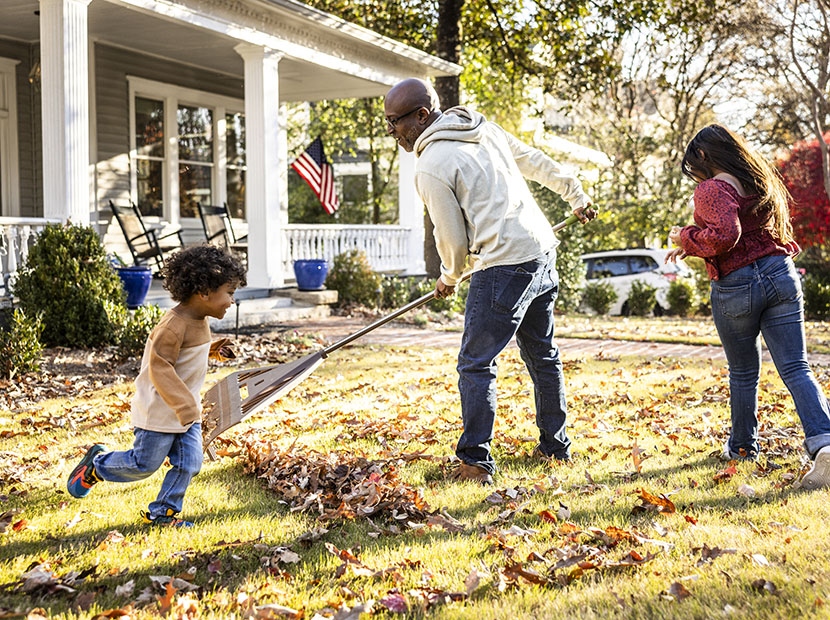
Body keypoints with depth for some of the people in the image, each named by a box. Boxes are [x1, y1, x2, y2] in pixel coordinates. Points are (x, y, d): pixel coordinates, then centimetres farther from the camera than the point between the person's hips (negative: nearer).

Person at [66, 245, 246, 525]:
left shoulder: (199, 320, 6)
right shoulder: (174, 325, -26)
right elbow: (160, 368, -29)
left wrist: (209, 350, 6)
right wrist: (185, 405, -34)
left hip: (186, 410, 9)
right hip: (160, 410, -9)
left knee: (188, 464, 6)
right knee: (144, 464, 4)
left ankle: (162, 511, 20)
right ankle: (96, 465, 27)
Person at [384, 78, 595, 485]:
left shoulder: (431, 168, -12)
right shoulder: (482, 126, 11)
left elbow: (453, 240, -7)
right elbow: (534, 161, 22)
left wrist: (449, 278, 14)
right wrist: (576, 195, 35)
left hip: (503, 265, -9)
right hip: (543, 252, 9)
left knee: (476, 364, -3)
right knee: (542, 355, 20)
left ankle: (475, 462, -4)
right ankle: (555, 445, 31)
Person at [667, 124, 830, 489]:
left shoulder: (712, 190, -10)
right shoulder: (763, 182, 17)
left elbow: (725, 235, -25)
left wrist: (686, 238, -7)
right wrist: (691, 249, 26)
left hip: (736, 287, -5)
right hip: (780, 276, 5)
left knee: (743, 373, 14)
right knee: (796, 369, -2)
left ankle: (743, 446, 31)